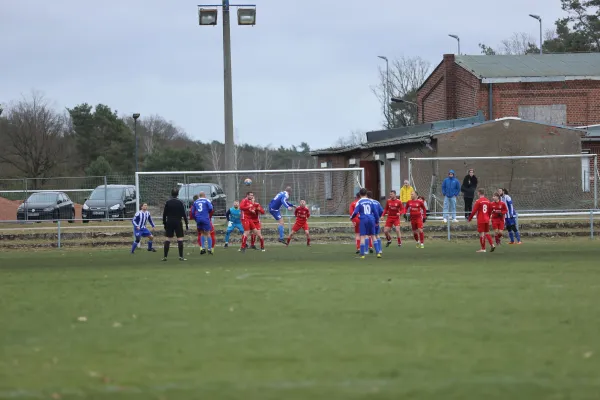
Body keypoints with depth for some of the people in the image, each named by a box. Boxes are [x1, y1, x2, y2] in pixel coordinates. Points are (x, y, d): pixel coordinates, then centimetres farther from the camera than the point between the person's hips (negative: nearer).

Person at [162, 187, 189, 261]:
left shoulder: (167, 202, 2)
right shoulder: (179, 202, -5)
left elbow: (164, 214, 5)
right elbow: (184, 214, -5)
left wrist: (164, 223, 13)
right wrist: (186, 224, 0)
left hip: (169, 223, 3)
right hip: (178, 223, -3)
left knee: (168, 239, 5)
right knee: (180, 239, -1)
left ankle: (165, 256, 3)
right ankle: (181, 256, -7)